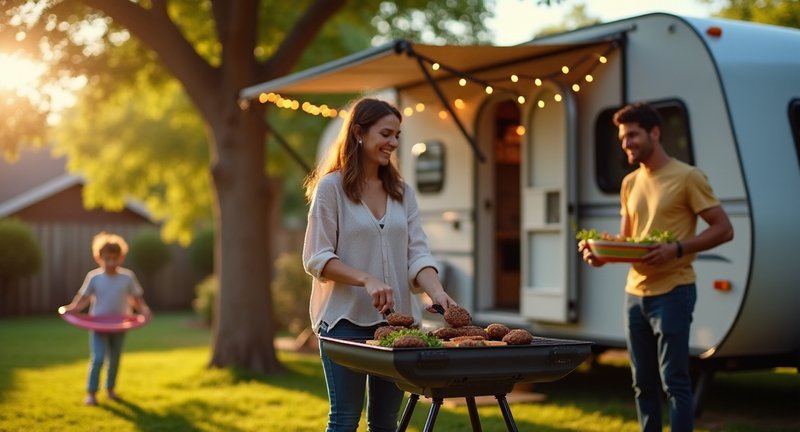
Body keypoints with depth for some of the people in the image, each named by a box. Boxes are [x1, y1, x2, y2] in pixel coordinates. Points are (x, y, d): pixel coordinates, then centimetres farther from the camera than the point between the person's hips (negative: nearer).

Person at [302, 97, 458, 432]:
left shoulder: (402, 192, 10)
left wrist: (436, 292, -17)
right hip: (345, 320, -5)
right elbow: (316, 259, -9)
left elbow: (417, 253, 2)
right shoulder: (331, 187, -4)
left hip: (397, 320, 5)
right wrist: (367, 280, -23)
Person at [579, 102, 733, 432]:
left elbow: (723, 230, -8)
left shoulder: (687, 177, -7)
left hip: (672, 292, -7)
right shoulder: (630, 183, 13)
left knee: (674, 381, -6)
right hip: (635, 293, 7)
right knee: (643, 383, 12)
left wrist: (677, 250, -21)